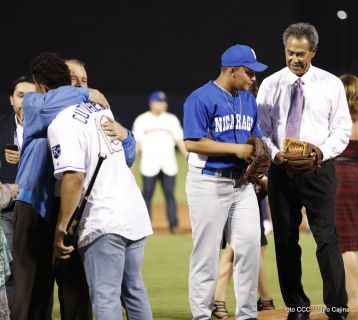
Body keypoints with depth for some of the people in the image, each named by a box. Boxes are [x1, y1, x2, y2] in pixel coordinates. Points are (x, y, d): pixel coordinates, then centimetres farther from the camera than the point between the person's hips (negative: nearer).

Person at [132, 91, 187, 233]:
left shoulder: (172, 119, 11)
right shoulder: (141, 120, 4)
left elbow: (179, 140, 11)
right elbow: (136, 142, 1)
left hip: (169, 165, 2)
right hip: (149, 166, -2)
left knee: (170, 195, 0)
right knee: (147, 195, 0)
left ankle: (174, 225, 3)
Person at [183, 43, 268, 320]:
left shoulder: (248, 100, 13)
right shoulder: (201, 99, -11)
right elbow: (193, 142, -18)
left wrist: (257, 154, -1)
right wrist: (236, 149, -19)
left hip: (242, 182, 7)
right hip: (209, 183, -7)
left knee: (250, 243, -1)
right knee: (206, 251, -2)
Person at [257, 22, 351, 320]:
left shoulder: (331, 84, 2)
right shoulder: (270, 85, 5)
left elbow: (342, 128, 1)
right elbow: (261, 130, 5)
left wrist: (323, 150, -18)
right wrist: (274, 153, -14)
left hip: (318, 169, -2)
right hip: (280, 170, 2)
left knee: (327, 239, -10)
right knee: (285, 242, 6)